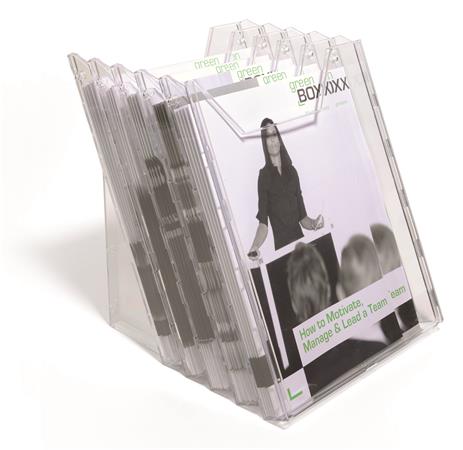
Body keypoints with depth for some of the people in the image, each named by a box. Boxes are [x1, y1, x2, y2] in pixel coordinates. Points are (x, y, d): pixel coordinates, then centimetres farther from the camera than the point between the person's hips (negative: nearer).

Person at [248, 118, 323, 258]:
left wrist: (314, 223, -6)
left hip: (300, 239, 4)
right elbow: (263, 222, -9)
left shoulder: (292, 171, 12)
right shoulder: (264, 175, -1)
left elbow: (302, 217, 15)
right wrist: (254, 247, -25)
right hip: (281, 245, -4)